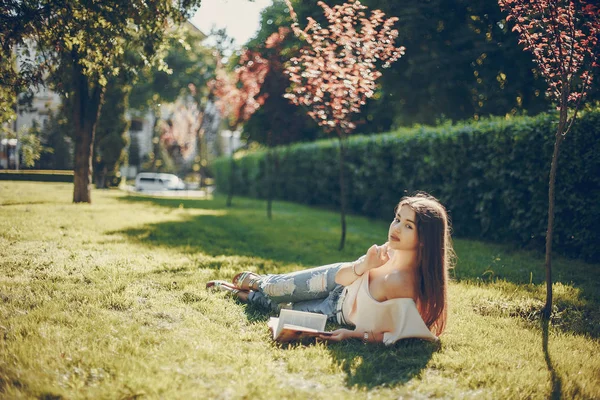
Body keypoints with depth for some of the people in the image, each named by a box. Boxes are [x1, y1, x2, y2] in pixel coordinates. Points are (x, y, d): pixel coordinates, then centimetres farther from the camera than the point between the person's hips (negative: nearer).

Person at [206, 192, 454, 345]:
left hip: (340, 314, -3)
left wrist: (354, 335, -33)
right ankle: (254, 282, 50)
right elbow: (341, 276, -13)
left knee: (282, 307, 13)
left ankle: (246, 295, 44)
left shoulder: (406, 288, -42)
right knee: (279, 288, 15)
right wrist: (364, 264, -33)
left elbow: (399, 335, -32)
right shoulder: (390, 251, -24)